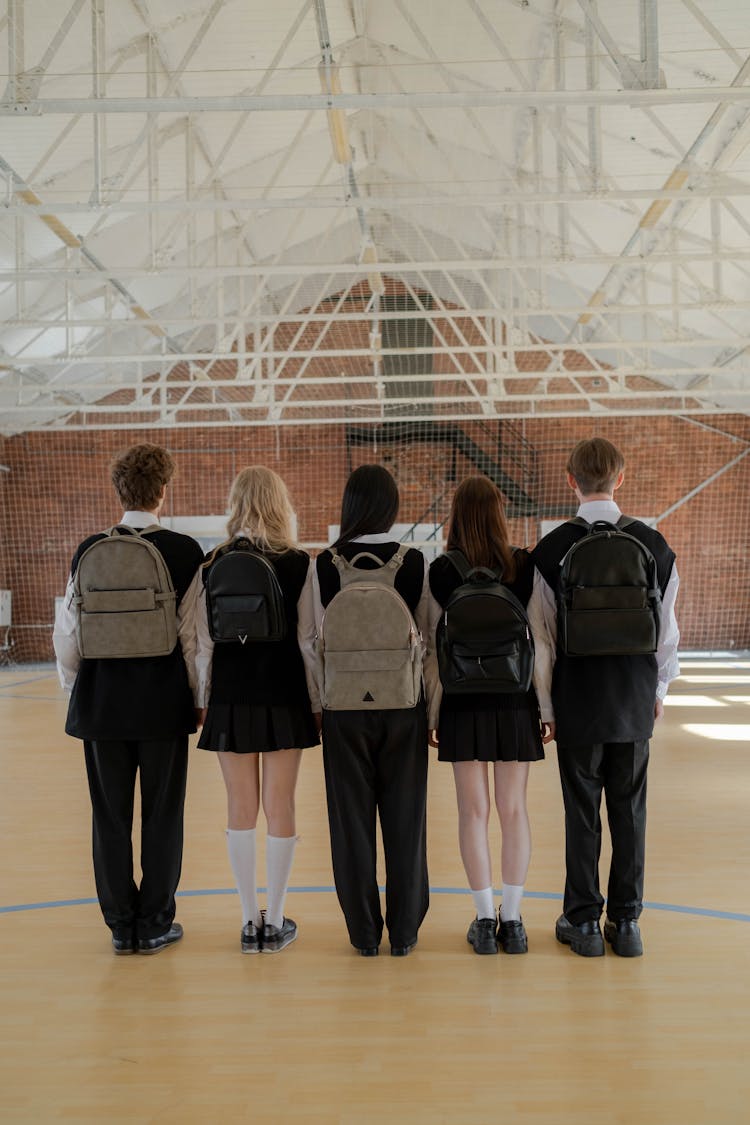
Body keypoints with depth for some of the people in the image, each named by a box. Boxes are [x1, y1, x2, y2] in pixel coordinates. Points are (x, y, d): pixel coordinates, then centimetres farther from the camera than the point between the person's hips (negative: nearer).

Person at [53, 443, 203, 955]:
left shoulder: (90, 550, -1)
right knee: (162, 816, 9)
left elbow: (68, 629, 2)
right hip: (165, 701, -2)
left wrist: (75, 683, 16)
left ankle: (122, 926, 19)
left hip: (102, 701, 2)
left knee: (111, 817, 11)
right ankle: (155, 925, 16)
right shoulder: (184, 550, -7)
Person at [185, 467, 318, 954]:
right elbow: (309, 639, -5)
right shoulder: (299, 565, -6)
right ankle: (275, 923, 14)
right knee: (280, 806, 7)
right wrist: (319, 701, 4)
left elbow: (202, 642, 0)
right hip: (284, 699, -1)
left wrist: (202, 699, 11)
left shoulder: (213, 566, -1)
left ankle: (250, 922, 17)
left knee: (241, 808, 10)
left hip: (231, 699, 1)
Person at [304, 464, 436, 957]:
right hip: (404, 705, 1)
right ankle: (404, 932, 18)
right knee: (404, 820, 10)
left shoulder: (325, 566, -7)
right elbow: (431, 639, -2)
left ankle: (365, 933, 18)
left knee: (352, 821, 9)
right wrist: (434, 706, 8)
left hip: (345, 707, 0)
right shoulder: (417, 563, -6)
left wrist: (321, 702, 8)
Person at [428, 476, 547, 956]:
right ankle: (512, 921, 11)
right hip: (515, 700, 1)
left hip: (463, 702, -1)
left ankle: (485, 920, 8)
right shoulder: (526, 565, -2)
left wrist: (432, 709, 3)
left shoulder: (443, 570, -5)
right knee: (514, 810, 7)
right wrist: (547, 704, 6)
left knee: (474, 812, 5)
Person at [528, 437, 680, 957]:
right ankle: (626, 923, 19)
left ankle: (583, 922, 16)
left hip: (577, 700, -2)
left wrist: (545, 706, 2)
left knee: (582, 812, 7)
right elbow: (668, 629, 3)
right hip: (635, 702, 2)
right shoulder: (654, 544, -3)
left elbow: (542, 638, -7)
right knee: (630, 811, 11)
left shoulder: (552, 549, -9)